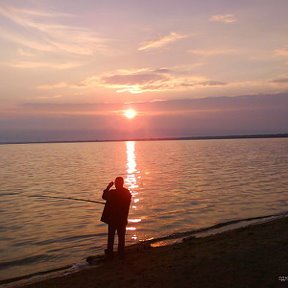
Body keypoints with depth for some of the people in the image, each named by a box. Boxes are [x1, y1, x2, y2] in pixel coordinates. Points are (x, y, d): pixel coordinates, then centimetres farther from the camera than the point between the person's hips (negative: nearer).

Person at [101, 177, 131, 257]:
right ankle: (121, 252, 20)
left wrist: (108, 187, 3)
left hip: (112, 218, -3)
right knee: (121, 235, 14)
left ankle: (110, 251, 20)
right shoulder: (128, 193, -5)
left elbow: (104, 196, 0)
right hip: (123, 218, 3)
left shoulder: (112, 192, -19)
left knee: (111, 235, 12)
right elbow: (126, 205, 5)